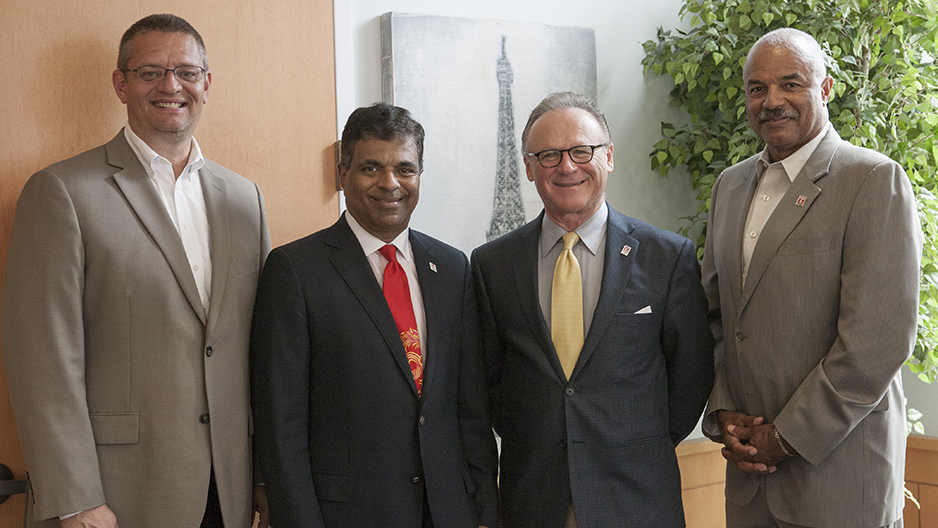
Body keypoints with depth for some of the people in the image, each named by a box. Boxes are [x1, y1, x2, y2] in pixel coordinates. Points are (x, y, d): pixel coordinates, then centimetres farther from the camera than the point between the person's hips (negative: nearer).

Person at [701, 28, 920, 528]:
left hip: (839, 465, -5)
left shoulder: (875, 181, -11)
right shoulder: (730, 185, 11)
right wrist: (722, 414, 1)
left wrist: (789, 438, -14)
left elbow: (880, 340, -17)